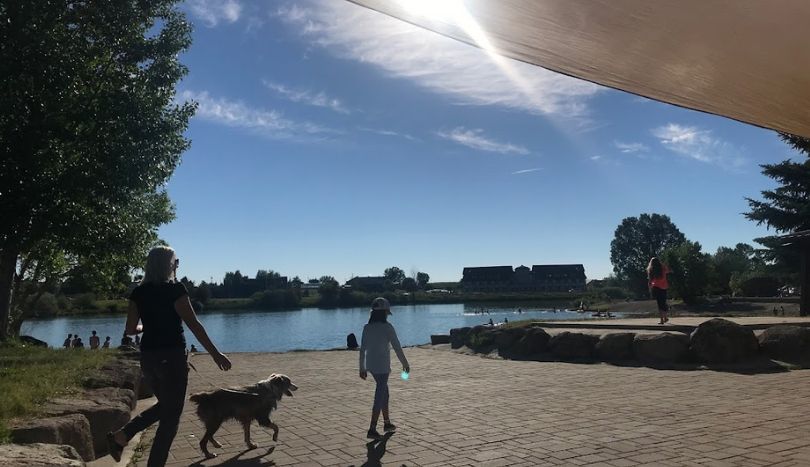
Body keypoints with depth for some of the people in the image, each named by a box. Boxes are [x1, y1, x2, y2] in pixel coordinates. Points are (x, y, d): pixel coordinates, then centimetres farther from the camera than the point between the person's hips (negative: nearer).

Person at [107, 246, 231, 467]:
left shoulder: (138, 292, 5)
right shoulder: (175, 289, -13)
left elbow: (130, 329, 7)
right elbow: (194, 325, -15)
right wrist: (216, 354, -11)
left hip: (148, 357, 7)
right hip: (172, 356, -7)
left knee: (164, 405, 26)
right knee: (170, 416, 5)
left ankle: (120, 436, 15)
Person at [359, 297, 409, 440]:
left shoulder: (367, 328, 3)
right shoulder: (387, 328, -13)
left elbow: (362, 349, 6)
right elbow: (397, 347, -8)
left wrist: (362, 368, 13)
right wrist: (405, 363, 4)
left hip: (371, 365, 7)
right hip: (382, 366, -6)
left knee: (384, 392, 21)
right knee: (380, 397, 0)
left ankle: (387, 423, 33)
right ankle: (372, 430, -2)